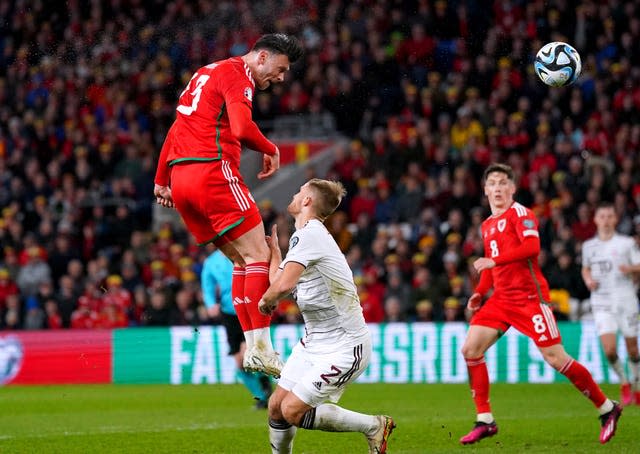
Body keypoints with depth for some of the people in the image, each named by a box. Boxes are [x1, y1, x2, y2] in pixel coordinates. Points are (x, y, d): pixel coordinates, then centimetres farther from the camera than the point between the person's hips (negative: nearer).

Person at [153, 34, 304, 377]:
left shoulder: (207, 74, 25)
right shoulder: (237, 74, -5)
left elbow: (176, 130, 28)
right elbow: (242, 128, -21)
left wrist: (162, 180, 31)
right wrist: (271, 150, -3)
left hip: (181, 180, 9)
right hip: (213, 172, -9)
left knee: (243, 262, 12)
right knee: (259, 256, -7)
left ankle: (252, 347, 6)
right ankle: (261, 348, -13)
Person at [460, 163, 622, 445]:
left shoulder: (519, 213, -6)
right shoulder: (487, 225, 18)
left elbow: (532, 246, -23)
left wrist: (494, 260, -22)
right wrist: (479, 293, 13)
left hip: (529, 296, -8)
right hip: (501, 299, 8)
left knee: (555, 359, -10)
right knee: (470, 349, -6)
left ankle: (606, 409, 5)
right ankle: (485, 421, 0)